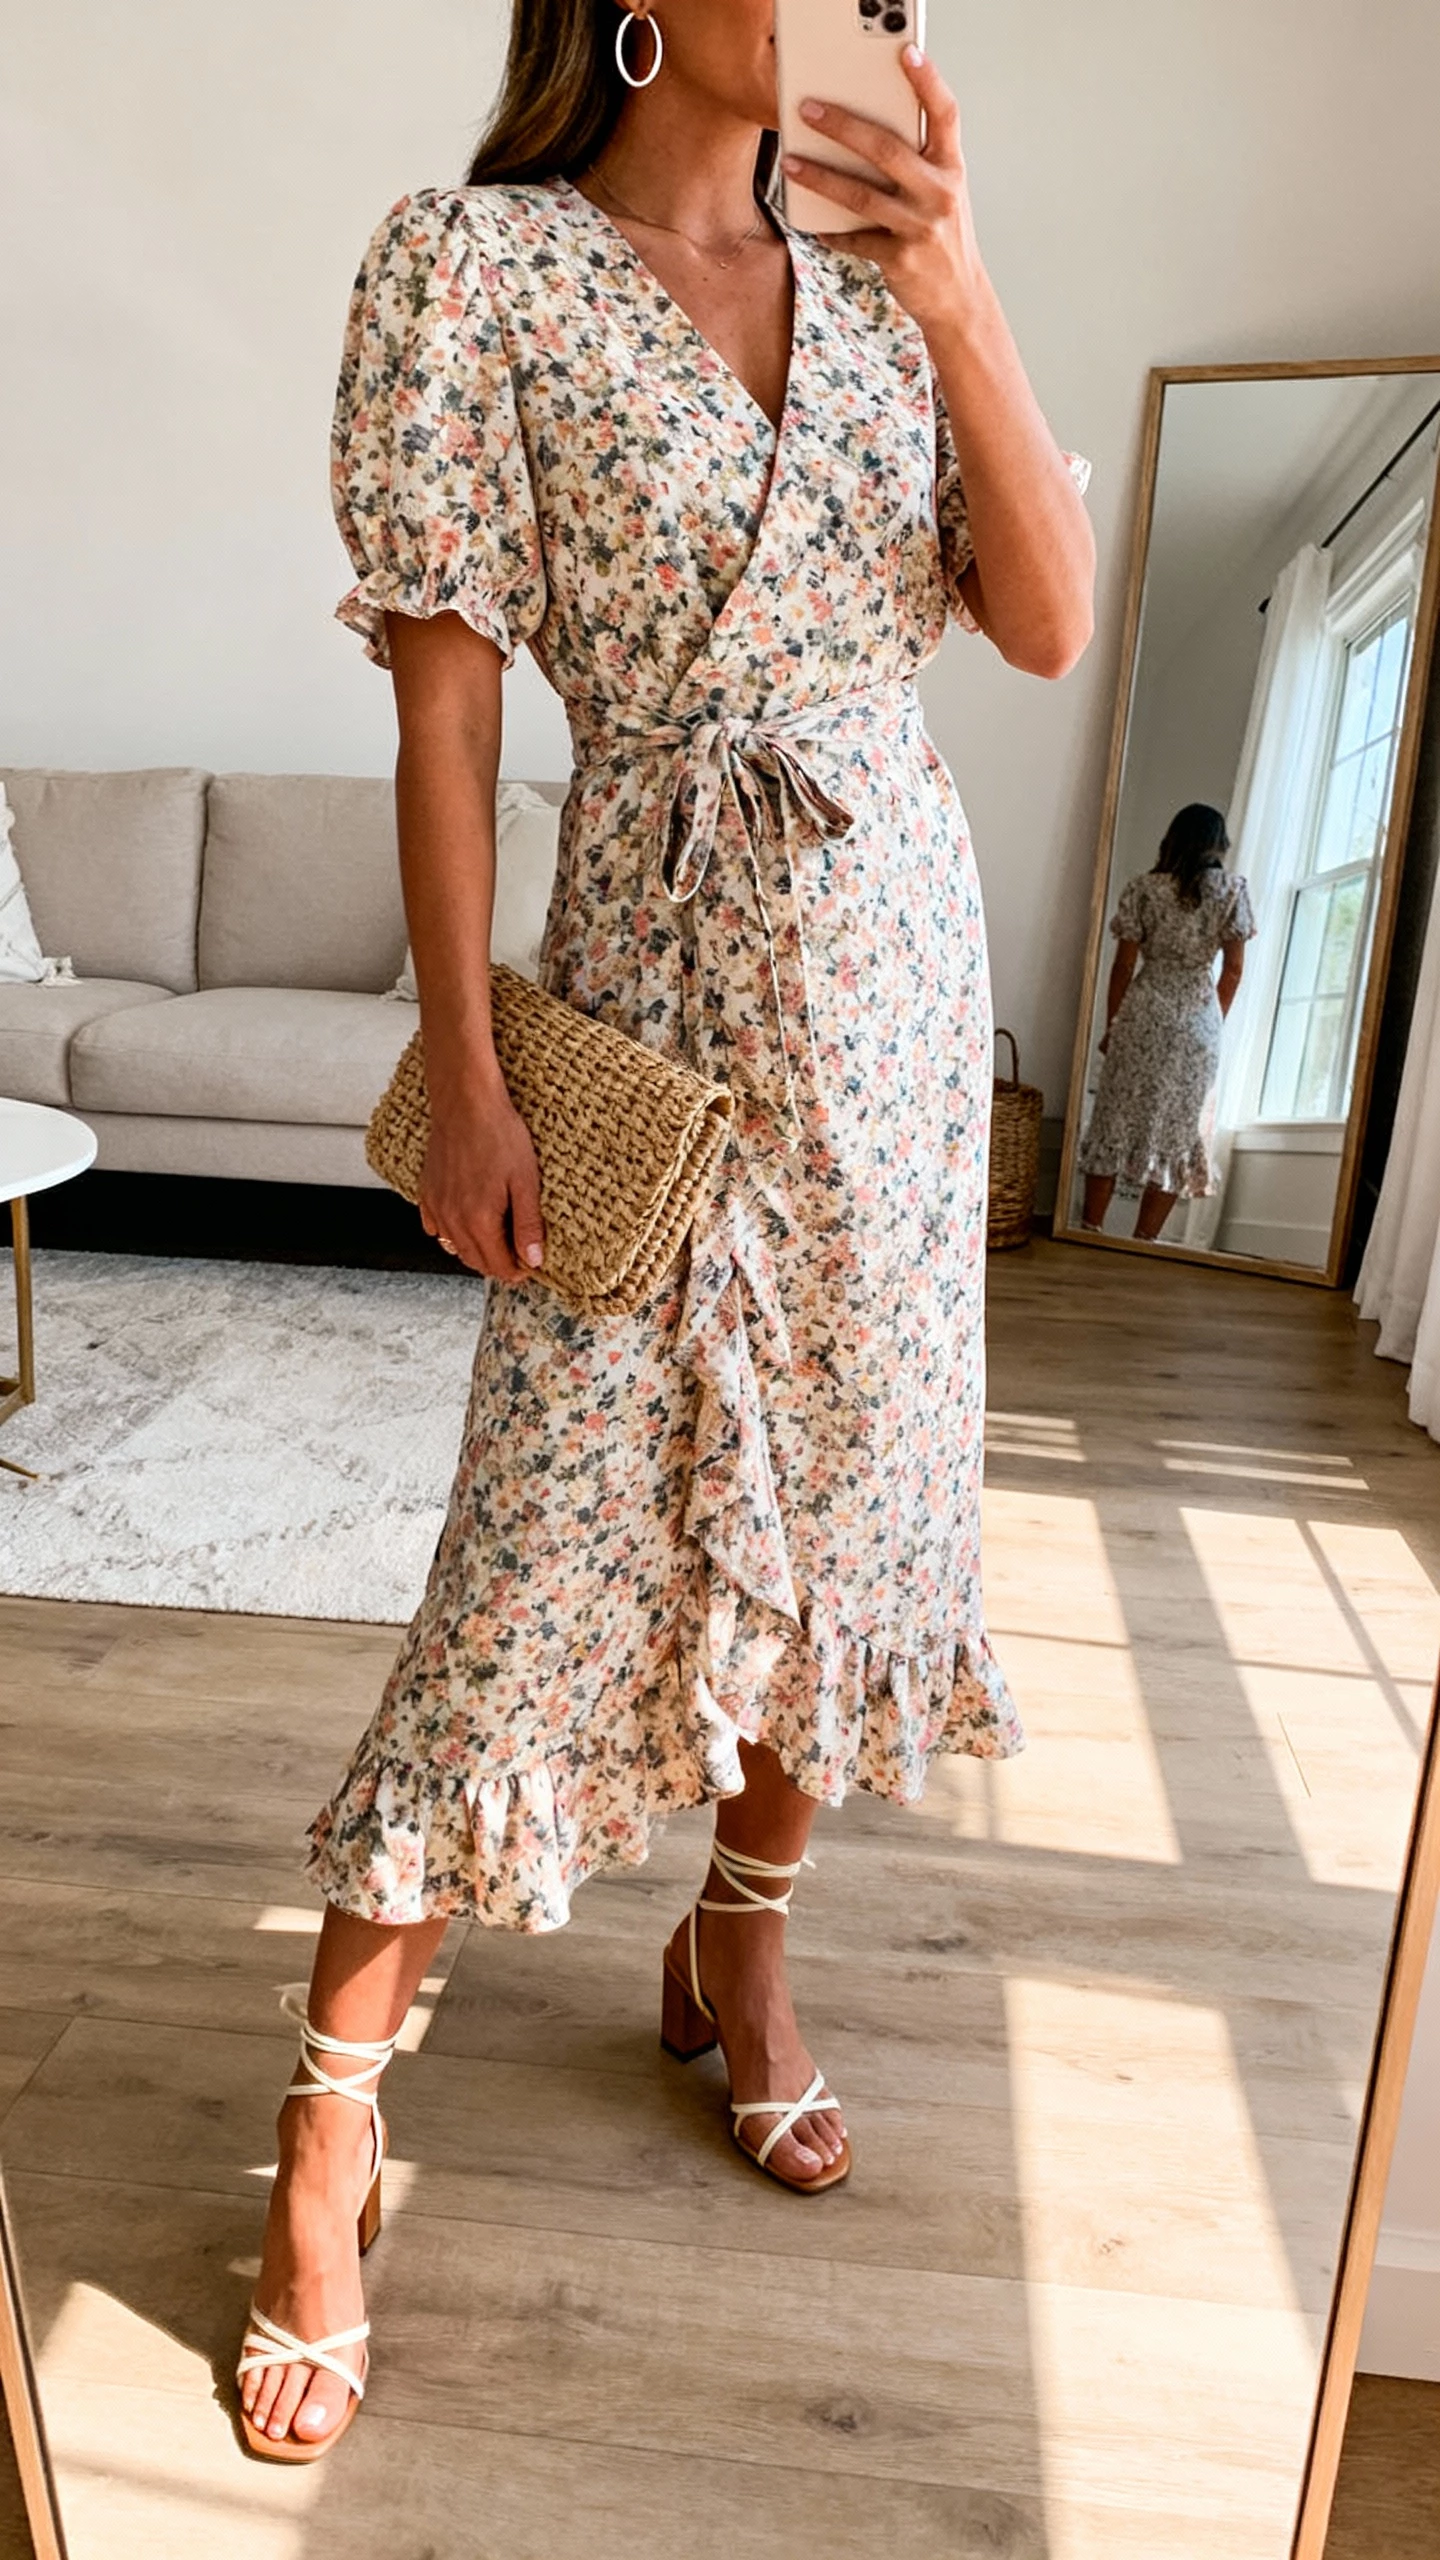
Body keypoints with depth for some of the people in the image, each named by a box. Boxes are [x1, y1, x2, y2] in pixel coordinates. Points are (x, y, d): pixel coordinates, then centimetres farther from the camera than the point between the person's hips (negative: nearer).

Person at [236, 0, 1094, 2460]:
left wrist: (963, 304, -6)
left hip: (904, 963, 6)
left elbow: (1053, 624, 5)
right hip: (667, 985, -6)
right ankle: (329, 2115, 15)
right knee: (558, 1551, -7)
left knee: (856, 1494, 10)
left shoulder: (874, 288, 14)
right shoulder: (473, 264, -1)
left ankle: (740, 1952, 34)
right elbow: (442, 711, -8)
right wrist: (469, 1077, -13)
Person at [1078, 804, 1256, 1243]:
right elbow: (1233, 970, 2)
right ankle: (1143, 1242, 9)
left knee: (1117, 1122, 5)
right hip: (1199, 1022, 1)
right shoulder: (1232, 891, 1)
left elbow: (1124, 966, -1)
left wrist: (1111, 1026, 9)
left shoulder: (1144, 888, -1)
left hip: (1142, 1017, -1)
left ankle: (1090, 1234, 5)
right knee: (1177, 1131, 7)